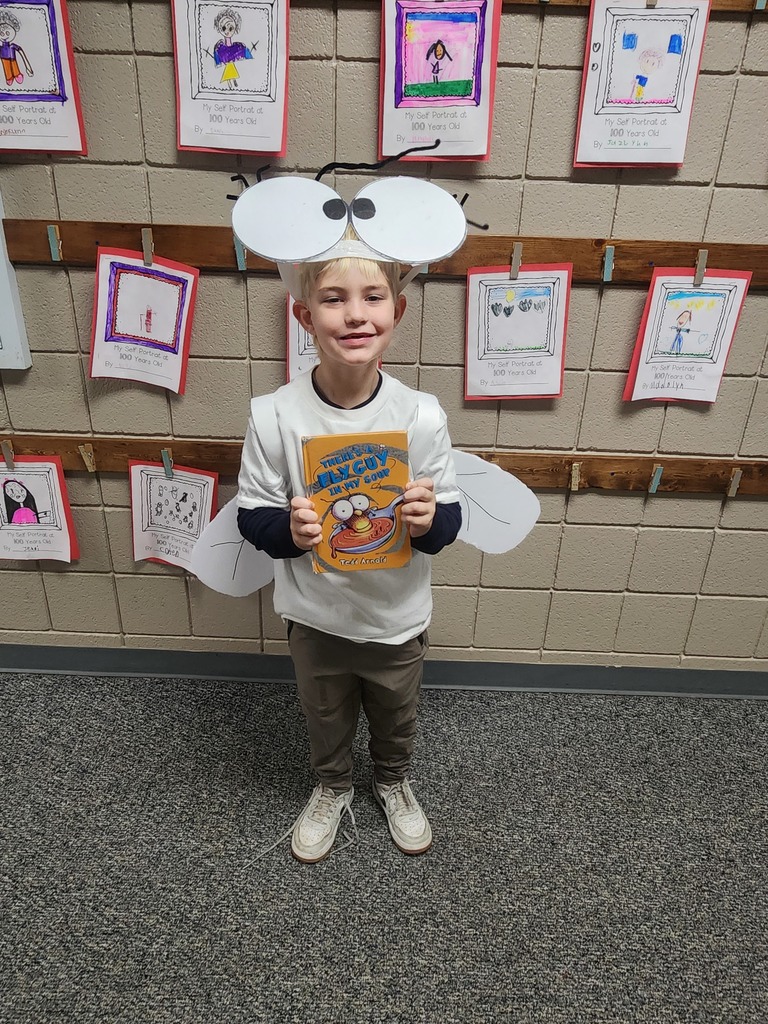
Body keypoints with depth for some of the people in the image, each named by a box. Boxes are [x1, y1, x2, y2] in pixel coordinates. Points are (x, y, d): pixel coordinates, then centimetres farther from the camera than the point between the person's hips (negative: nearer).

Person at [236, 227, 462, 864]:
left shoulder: (423, 416, -18)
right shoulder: (275, 416, -19)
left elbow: (450, 519, -9)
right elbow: (252, 514, -9)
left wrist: (429, 520, -31)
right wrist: (288, 530, -30)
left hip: (398, 618, 1)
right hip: (317, 616, 0)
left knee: (396, 721, 28)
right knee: (326, 721, 27)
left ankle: (394, 783, 60)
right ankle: (332, 789, 58)